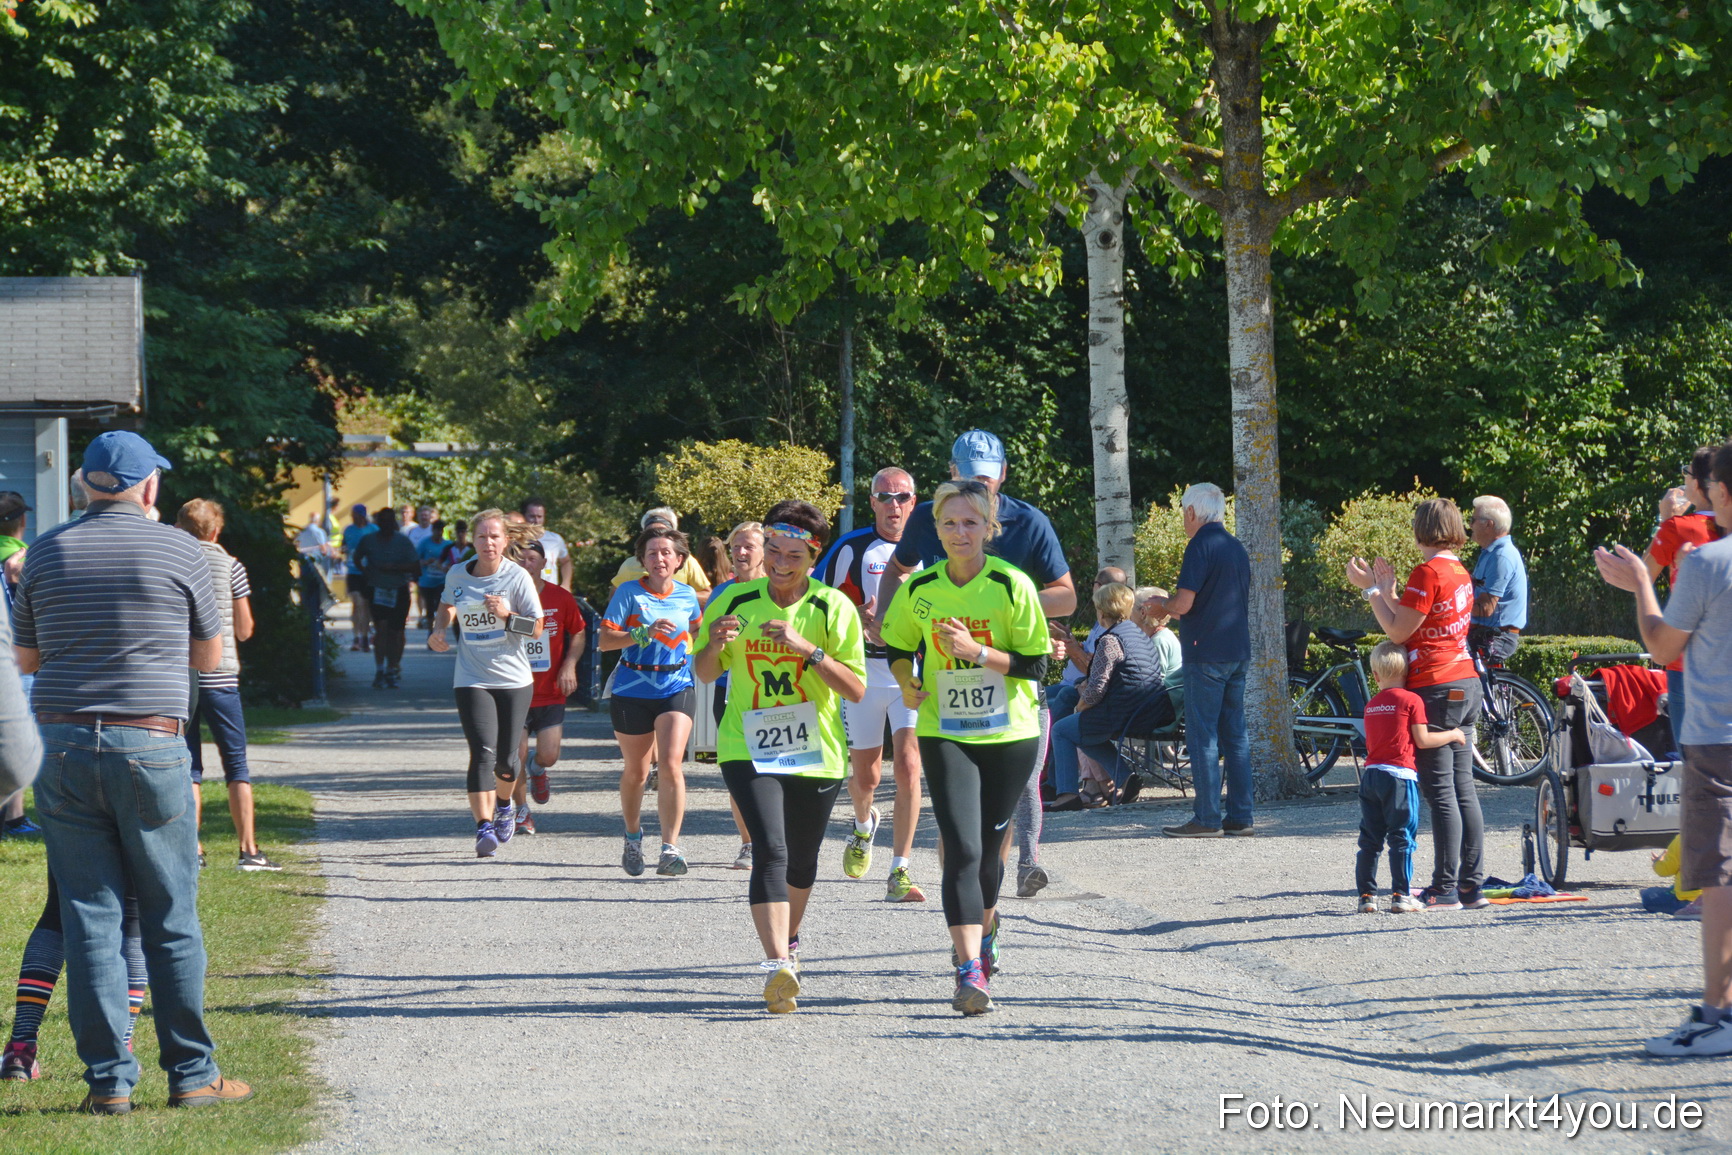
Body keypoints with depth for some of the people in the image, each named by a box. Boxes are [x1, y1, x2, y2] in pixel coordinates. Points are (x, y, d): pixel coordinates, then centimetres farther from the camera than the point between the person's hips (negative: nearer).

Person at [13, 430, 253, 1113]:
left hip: (63, 745, 2)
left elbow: (26, 658, 15)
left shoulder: (47, 552, 6)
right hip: (150, 746, -2)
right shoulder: (177, 550, -1)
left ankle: (108, 1079, 3)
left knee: (89, 917, 4)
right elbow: (209, 655, 11)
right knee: (171, 920, 5)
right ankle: (192, 1075, 8)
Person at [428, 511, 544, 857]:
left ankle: (504, 805, 40)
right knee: (483, 753, -16)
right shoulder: (457, 575, 1)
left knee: (506, 757, 7)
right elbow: (447, 607, 23)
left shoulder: (517, 577, -6)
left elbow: (536, 629, -5)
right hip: (472, 681, 0)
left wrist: (507, 615, -21)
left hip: (514, 679, 0)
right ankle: (484, 827, -20)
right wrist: (438, 631, 3)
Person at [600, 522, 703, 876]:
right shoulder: (629, 592, -7)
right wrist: (645, 633, -24)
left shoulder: (687, 595, 5)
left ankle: (670, 848, -15)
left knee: (671, 765, -16)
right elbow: (605, 640, -13)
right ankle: (633, 838, 36)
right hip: (632, 691, -1)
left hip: (676, 689, 1)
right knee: (636, 771, 11)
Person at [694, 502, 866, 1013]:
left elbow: (856, 690, -12)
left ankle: (788, 941, 45)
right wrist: (714, 645, -13)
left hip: (816, 754, 1)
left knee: (801, 862, 16)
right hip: (748, 749, -1)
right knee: (770, 851, -20)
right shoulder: (737, 601, -1)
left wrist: (808, 649, -25)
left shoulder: (833, 608, -6)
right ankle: (777, 965, -28)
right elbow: (705, 673, 9)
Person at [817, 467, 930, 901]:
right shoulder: (852, 548, 0)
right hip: (864, 670, 0)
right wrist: (862, 621, -14)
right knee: (865, 775, 9)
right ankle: (864, 824, 46)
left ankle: (900, 872, -14)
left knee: (908, 765, -16)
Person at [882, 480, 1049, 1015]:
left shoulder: (1013, 585, -9)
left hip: (1011, 735, 0)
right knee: (962, 850, -14)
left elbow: (1035, 664, -10)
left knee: (987, 848, 11)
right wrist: (907, 681, -6)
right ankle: (970, 970, -19)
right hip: (945, 734, 0)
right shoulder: (919, 589, -2)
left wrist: (976, 651, -22)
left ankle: (983, 929, 42)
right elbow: (898, 645, 14)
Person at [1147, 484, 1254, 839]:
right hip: (1238, 653, 8)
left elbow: (1183, 604, -18)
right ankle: (1240, 818, 8)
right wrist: (1172, 608, 23)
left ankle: (1207, 819, -5)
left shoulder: (1201, 545, -12)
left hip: (1206, 655, -8)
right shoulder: (1237, 548, 14)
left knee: (1202, 736, -4)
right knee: (1235, 734, 9)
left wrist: (1161, 605, 4)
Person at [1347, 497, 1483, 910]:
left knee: (1439, 791, -7)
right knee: (1463, 788, 10)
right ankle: (1471, 885, 11)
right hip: (1465, 686, 9)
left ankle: (1446, 889, -7)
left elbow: (1398, 631, -13)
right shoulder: (1461, 573, 14)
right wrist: (1387, 590, 22)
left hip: (1434, 689, -9)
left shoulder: (1428, 573, -14)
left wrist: (1371, 588, -4)